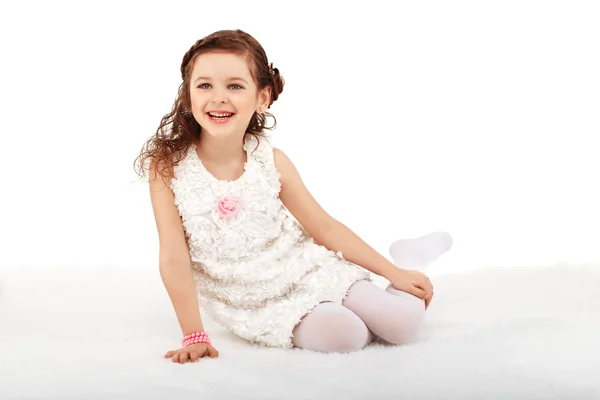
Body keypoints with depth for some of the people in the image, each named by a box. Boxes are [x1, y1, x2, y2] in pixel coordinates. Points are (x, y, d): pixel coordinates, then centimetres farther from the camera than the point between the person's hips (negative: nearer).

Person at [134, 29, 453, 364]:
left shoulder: (271, 162, -9)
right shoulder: (168, 166, -15)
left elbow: (324, 226, 0)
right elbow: (174, 259, -14)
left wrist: (394, 273, -1)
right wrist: (194, 335, -17)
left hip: (306, 270, 2)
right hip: (258, 303, -2)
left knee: (403, 323, -10)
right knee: (343, 335, -27)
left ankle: (403, 258, 21)